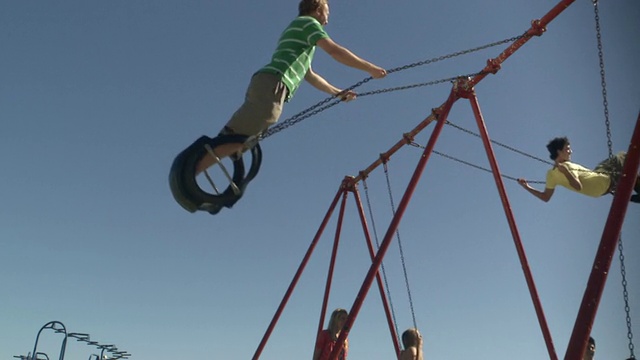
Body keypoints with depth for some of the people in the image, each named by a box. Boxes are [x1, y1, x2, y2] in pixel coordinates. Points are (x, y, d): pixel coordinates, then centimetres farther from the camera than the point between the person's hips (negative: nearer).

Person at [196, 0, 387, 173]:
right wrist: (370, 68, 2)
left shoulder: (299, 31, 38)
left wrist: (337, 92, 44)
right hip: (272, 85, -10)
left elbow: (309, 75, 41)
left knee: (235, 140, 4)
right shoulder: (307, 22, 9)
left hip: (263, 83, 10)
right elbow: (334, 50, -3)